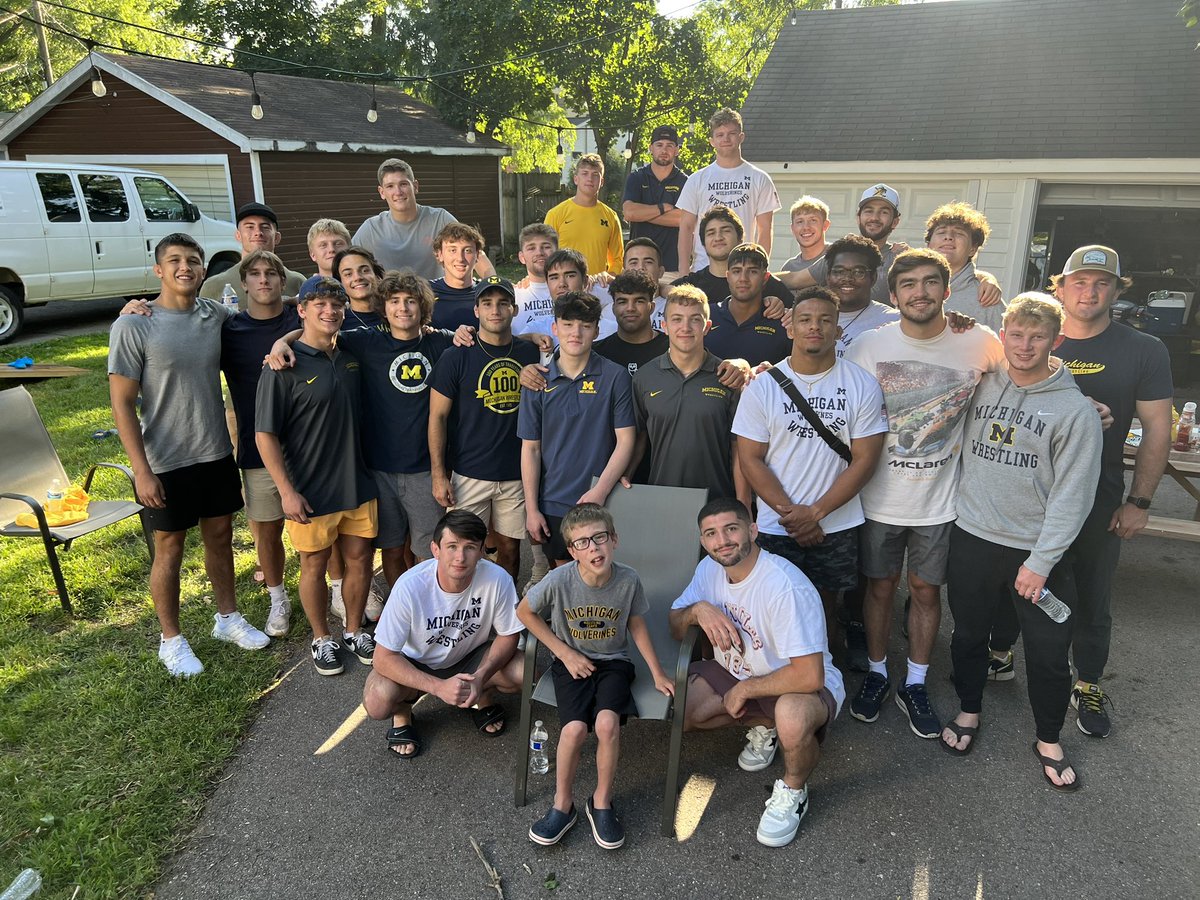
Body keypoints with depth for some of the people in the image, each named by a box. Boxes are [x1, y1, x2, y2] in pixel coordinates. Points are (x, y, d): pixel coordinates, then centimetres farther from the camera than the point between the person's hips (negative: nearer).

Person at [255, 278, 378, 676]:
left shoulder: (351, 359, 5)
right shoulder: (285, 365, -12)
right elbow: (265, 434, -12)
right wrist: (287, 491, -15)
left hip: (357, 484, 5)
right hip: (310, 492, -5)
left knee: (360, 559, 13)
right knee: (315, 565, 10)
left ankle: (354, 632, 33)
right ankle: (322, 639, 29)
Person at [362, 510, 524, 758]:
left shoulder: (497, 579, -28)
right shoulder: (410, 587, -31)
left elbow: (508, 635, -12)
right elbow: (384, 658, -26)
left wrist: (481, 677, -30)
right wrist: (439, 686, -38)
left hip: (471, 656, 2)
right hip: (415, 663, -1)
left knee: (524, 673, -25)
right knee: (377, 702, -31)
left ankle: (484, 698, 10)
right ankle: (402, 712, 7)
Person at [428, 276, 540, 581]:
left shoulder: (530, 354, 5)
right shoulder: (456, 357, -5)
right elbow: (438, 417, -5)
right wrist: (438, 475, -9)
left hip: (517, 474, 3)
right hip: (469, 475, -3)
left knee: (510, 548, 12)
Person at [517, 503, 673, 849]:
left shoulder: (628, 580, -15)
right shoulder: (559, 580, -19)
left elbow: (637, 626, 3)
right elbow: (524, 612, -3)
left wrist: (658, 673, 7)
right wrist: (565, 652, -6)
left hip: (613, 661, 1)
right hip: (572, 662, -1)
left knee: (607, 723, -25)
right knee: (574, 728, -24)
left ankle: (602, 802, 1)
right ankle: (563, 804, 3)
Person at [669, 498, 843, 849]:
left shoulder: (786, 587, -32)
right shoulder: (709, 569, -8)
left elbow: (809, 676, -34)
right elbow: (675, 628, 2)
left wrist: (743, 690, -20)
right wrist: (697, 609, -22)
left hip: (801, 684, -7)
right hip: (736, 673, 7)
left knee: (791, 717, -40)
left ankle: (792, 792, -5)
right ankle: (761, 724, 13)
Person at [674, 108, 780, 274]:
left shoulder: (759, 179, 9)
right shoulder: (696, 180, 9)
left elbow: (764, 230, 7)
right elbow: (686, 228, 6)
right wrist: (684, 272, -3)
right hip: (702, 270, 0)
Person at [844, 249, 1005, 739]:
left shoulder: (981, 344, -10)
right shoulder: (867, 346, -11)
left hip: (940, 500, 1)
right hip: (880, 498, 0)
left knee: (926, 592, 15)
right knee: (880, 587, 15)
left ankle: (914, 685, 35)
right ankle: (876, 673, 37)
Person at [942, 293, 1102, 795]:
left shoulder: (1075, 410, -9)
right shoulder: (981, 387, 1)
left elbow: (1072, 494, -11)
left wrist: (1041, 562, -13)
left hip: (1037, 551, -2)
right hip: (972, 540, 3)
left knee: (1049, 655, 9)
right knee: (969, 634, 17)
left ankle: (1049, 741, 32)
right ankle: (968, 712, 41)